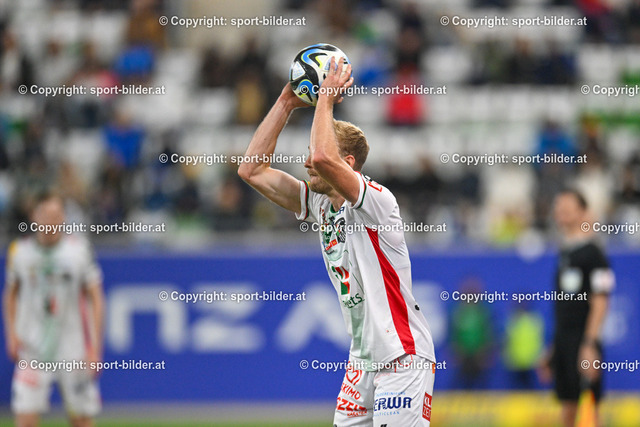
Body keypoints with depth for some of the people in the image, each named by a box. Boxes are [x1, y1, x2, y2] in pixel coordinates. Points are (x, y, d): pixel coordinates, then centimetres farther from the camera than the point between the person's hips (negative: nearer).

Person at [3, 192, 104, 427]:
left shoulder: (79, 249, -2)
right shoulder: (19, 251, 2)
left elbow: (95, 299, 1)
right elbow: (11, 295, 16)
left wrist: (94, 348, -5)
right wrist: (11, 335, 3)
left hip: (74, 350, 0)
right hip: (32, 351, 0)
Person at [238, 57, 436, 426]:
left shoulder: (377, 200, -14)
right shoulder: (319, 205, 9)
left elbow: (323, 157, -32)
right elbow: (252, 170, 10)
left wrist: (326, 98, -17)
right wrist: (287, 103, 6)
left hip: (404, 358, -8)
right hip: (363, 361, 8)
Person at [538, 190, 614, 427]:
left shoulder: (592, 254, -8)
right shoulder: (564, 253, 15)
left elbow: (599, 303, -14)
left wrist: (590, 345, -21)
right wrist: (553, 351, 20)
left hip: (583, 343, -8)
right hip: (563, 341, 8)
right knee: (568, 406, 8)